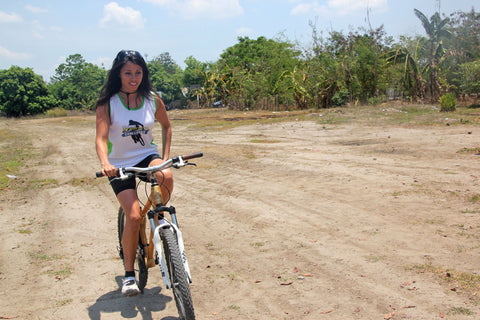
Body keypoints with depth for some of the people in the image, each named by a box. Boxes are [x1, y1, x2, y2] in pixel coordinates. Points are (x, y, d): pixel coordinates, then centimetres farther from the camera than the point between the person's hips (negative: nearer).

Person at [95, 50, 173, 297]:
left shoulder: (152, 99, -4)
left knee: (166, 177, -34)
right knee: (133, 216, -15)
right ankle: (129, 274, 5)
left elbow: (166, 125, 12)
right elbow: (101, 138, -22)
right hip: (120, 164, -2)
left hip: (147, 155, 2)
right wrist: (105, 163, -42)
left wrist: (166, 157, 2)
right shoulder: (107, 103, -12)